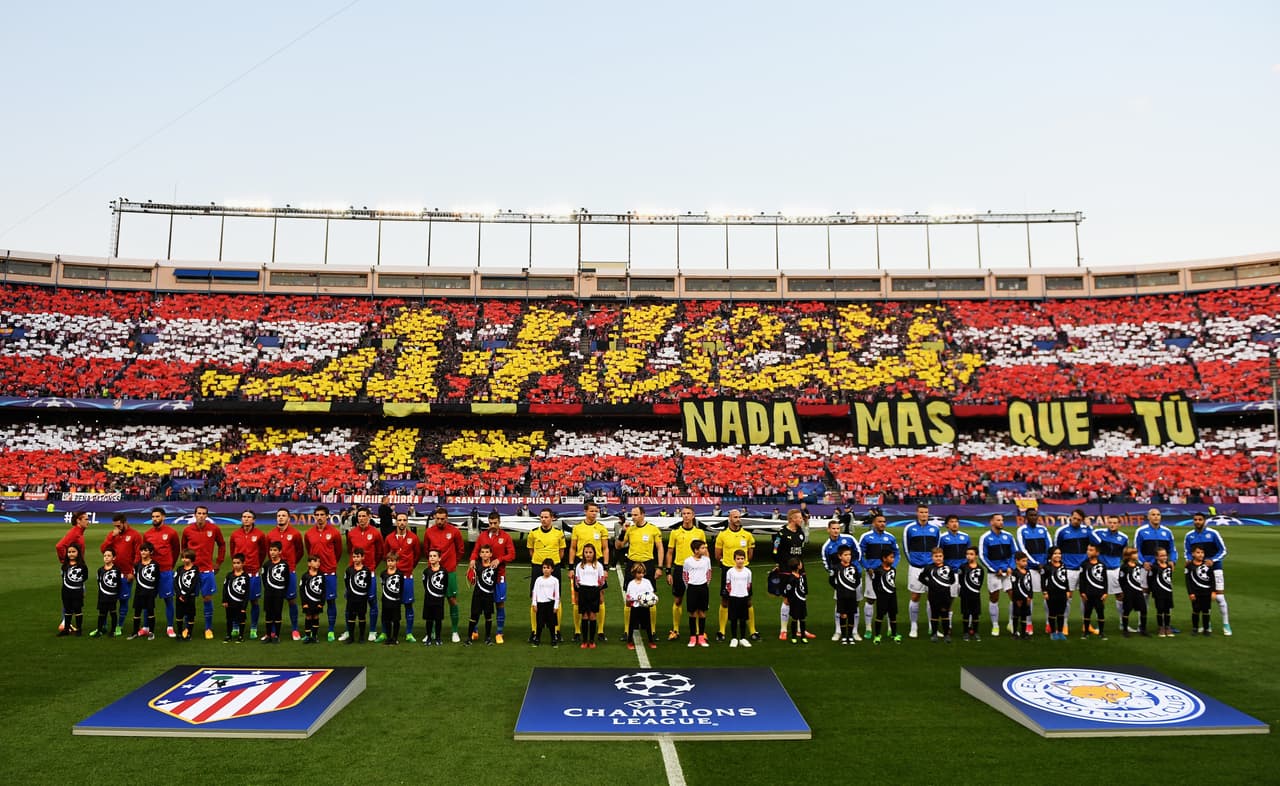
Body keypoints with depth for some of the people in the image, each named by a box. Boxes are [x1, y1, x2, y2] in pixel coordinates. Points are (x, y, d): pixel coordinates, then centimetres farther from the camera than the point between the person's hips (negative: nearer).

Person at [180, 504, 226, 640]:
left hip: (207, 570, -1)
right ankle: (187, 627, 19)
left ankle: (208, 628, 12)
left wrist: (219, 562, 7)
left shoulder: (214, 529, -3)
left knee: (208, 598, 2)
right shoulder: (187, 530, -1)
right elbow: (184, 547, 14)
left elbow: (222, 545, 9)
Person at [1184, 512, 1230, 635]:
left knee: (1219, 596, -6)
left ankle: (1226, 624, 7)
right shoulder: (1189, 536, 2)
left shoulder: (1212, 533, -7)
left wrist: (1212, 560, -17)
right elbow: (1187, 552, 12)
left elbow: (1223, 551, -4)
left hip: (1214, 568, -3)